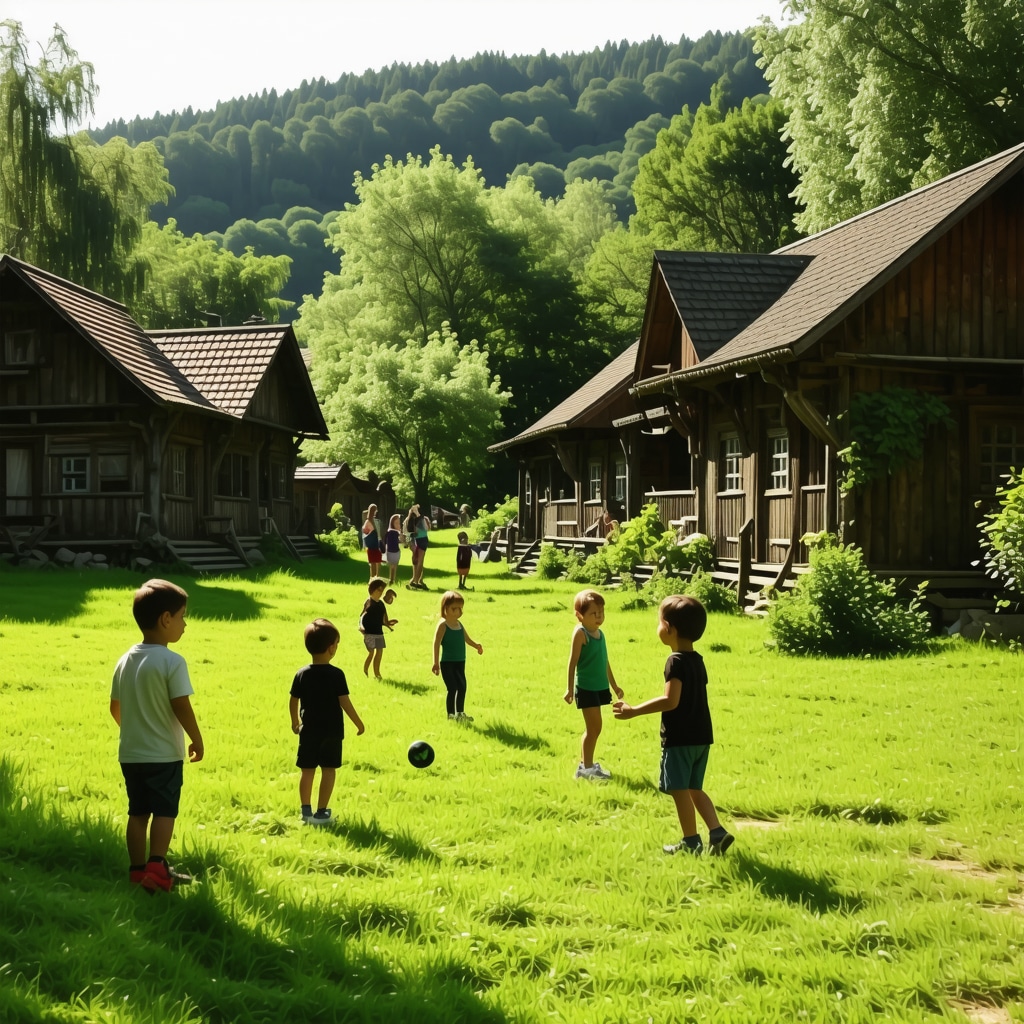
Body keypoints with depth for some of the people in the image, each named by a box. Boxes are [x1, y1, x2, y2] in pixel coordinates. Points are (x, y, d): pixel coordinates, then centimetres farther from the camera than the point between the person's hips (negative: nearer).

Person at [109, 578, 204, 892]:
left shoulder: (125, 659, 5)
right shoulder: (172, 662, -17)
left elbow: (115, 707, 11)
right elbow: (182, 707, -18)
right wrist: (197, 740, -5)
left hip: (130, 753, 6)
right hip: (164, 754, -6)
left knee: (138, 812, 12)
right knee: (164, 811, 0)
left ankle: (137, 869, 16)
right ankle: (156, 867, -8)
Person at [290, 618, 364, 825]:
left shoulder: (302, 674, -2)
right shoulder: (336, 675, -12)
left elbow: (293, 701, 4)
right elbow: (345, 702, -12)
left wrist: (295, 722, 21)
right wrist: (358, 723, 0)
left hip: (308, 731, 3)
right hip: (332, 731, -3)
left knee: (307, 770, 10)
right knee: (328, 770, 6)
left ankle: (306, 810, 15)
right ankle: (321, 812, 7)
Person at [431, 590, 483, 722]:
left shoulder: (459, 624, 10)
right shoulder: (443, 625, -13)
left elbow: (467, 639, 20)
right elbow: (437, 643, -18)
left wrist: (476, 645, 3)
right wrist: (436, 663, -23)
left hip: (460, 662, 8)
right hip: (447, 663, -8)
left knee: (462, 687, 15)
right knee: (452, 689, -8)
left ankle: (460, 713, 29)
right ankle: (451, 715, 1)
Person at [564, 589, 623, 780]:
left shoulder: (599, 633, 10)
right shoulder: (580, 633, -13)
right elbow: (573, 662, -14)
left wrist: (614, 685, 23)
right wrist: (569, 688, -17)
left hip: (600, 686, 8)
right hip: (586, 687, -8)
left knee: (592, 728, 14)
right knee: (594, 727, -8)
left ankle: (585, 763, 24)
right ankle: (586, 767, -1)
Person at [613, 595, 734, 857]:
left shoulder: (676, 661, -17)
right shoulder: (697, 659, 9)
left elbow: (671, 700, -26)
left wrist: (633, 711, -24)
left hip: (679, 738, -8)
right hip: (700, 736, 9)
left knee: (679, 789, 3)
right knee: (694, 789, 17)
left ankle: (691, 842, 8)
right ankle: (717, 833, 8)